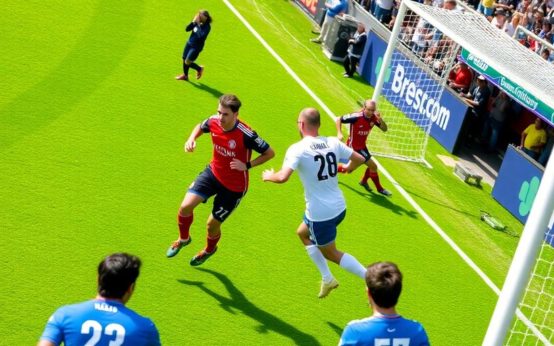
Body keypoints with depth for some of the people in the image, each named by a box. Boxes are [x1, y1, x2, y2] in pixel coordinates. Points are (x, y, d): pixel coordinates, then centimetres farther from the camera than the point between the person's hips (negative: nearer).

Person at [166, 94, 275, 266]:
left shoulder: (245, 134, -31)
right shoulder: (214, 121, -16)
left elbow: (269, 153, -20)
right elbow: (200, 127, 10)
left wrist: (247, 165, -29)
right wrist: (191, 139, -10)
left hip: (234, 186, -4)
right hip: (213, 172, 4)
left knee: (213, 223, 7)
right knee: (186, 206, -10)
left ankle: (209, 250, 45)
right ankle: (183, 239, 24)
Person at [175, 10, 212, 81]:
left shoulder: (207, 27, -19)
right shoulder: (197, 23, -1)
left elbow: (201, 36, -32)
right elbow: (187, 29, 1)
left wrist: (198, 25, -28)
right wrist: (193, 22, -13)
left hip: (196, 47, -7)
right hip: (189, 43, 7)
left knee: (187, 62, -4)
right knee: (184, 59, 13)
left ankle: (199, 69, 23)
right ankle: (185, 75, 33)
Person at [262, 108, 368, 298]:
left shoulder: (298, 149, -17)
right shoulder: (334, 143, -1)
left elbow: (283, 177, -29)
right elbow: (359, 159, 7)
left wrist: (269, 176, -6)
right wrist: (348, 169, 30)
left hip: (320, 213, -7)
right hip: (339, 207, 7)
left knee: (331, 254, 14)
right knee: (303, 233, 29)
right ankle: (327, 278, 30)